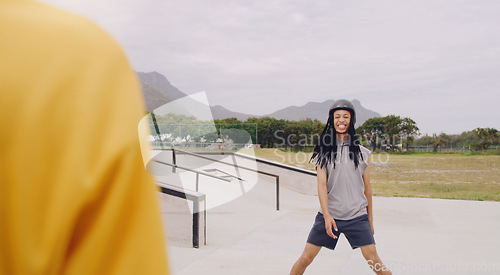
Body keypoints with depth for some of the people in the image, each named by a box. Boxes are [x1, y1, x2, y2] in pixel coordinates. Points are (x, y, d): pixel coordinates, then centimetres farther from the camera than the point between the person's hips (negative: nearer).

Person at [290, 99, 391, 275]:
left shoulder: (361, 151, 6)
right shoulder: (324, 151, 2)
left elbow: (367, 187, 12)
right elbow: (321, 185, -5)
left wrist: (370, 217, 14)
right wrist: (327, 216, -16)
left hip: (357, 216, 1)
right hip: (328, 215, 0)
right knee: (305, 258, 1)